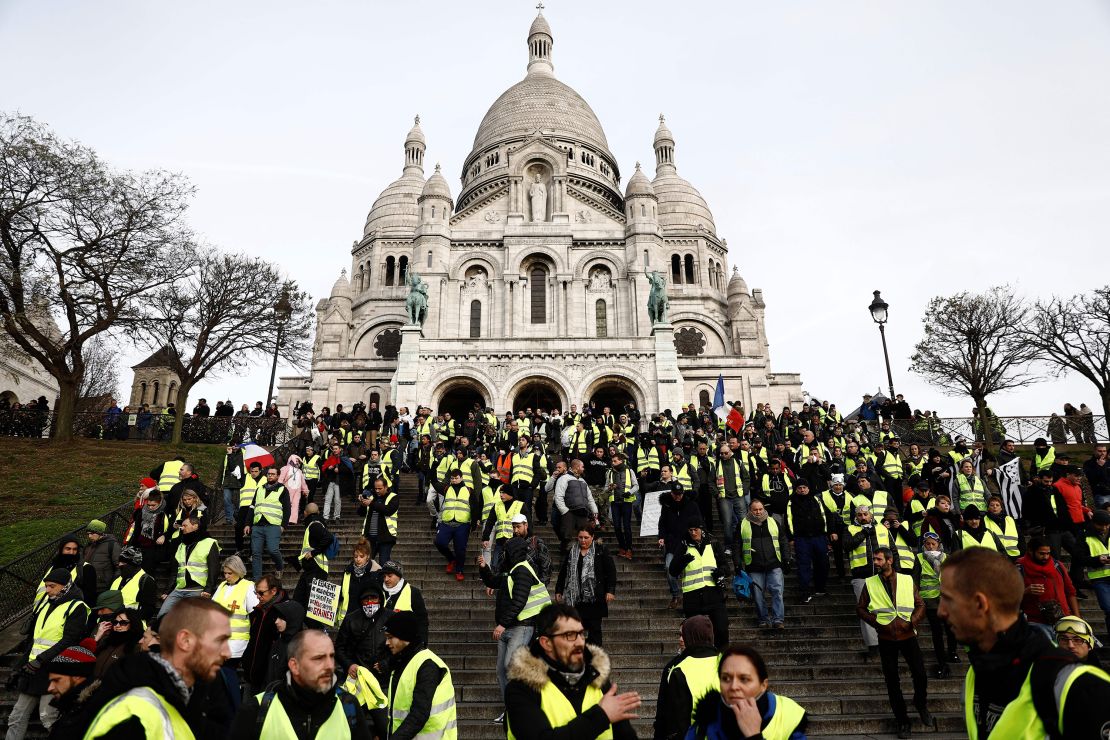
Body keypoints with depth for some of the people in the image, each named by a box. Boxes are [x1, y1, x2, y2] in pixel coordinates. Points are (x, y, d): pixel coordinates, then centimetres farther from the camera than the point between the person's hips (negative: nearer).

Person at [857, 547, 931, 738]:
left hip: (908, 635, 0)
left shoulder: (907, 580, 1)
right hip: (886, 638, 0)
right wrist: (876, 622, -9)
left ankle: (921, 706, 28)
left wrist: (911, 621, -11)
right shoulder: (870, 583, 0)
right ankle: (902, 720, 22)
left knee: (920, 674, -4)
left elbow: (920, 605, 3)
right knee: (892, 680, 6)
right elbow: (860, 608, 4)